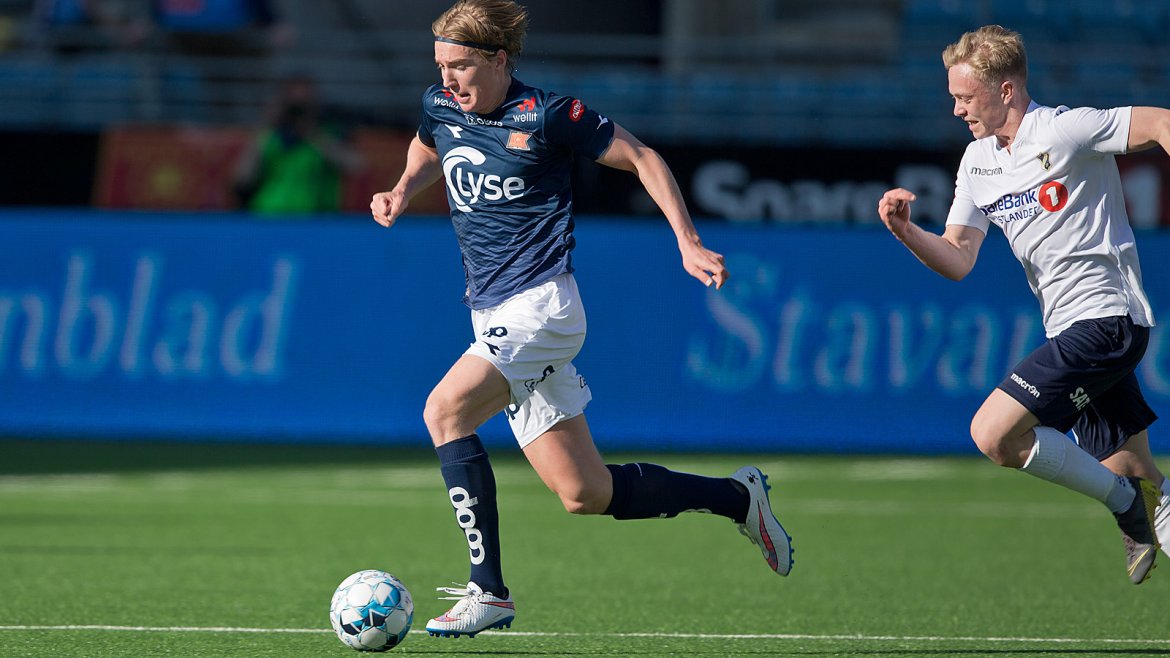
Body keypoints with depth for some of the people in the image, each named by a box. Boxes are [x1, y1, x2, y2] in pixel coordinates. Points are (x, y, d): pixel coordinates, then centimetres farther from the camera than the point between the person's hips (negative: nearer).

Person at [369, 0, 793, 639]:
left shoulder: (547, 114, -12)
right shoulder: (440, 106, 6)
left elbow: (641, 158, -3)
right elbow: (426, 151, 30)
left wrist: (690, 245, -7)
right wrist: (402, 191, 9)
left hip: (541, 304, -7)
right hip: (494, 316, 7)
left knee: (445, 410, -26)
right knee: (585, 494, 6)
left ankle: (489, 589, -21)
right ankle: (736, 496, 25)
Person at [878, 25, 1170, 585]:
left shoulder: (1063, 130, -12)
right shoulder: (978, 161, 11)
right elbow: (957, 260, 10)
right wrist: (906, 232, -10)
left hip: (1105, 318, -9)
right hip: (1072, 327, 9)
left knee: (994, 433, -17)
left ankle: (1124, 500, -4)